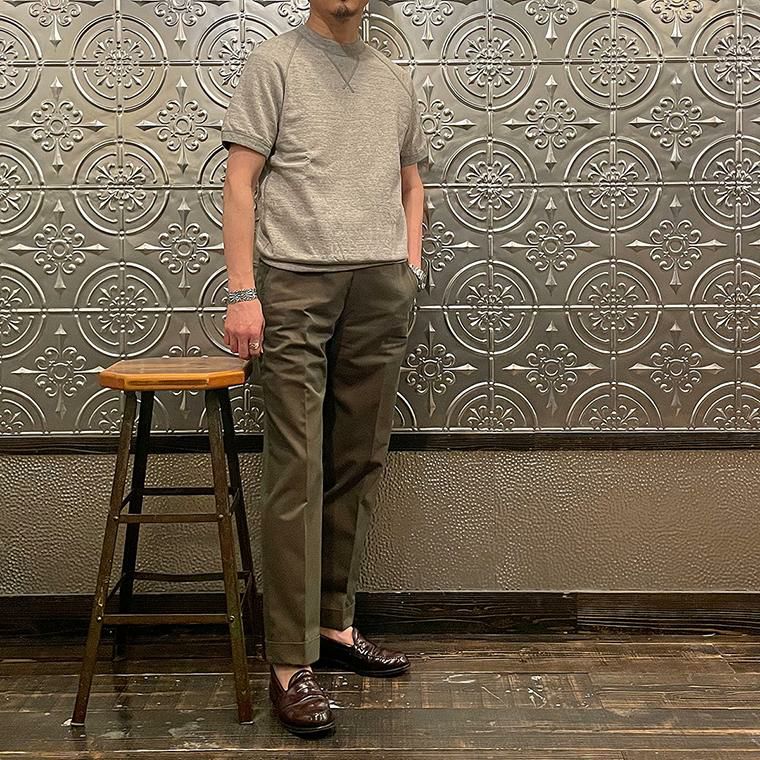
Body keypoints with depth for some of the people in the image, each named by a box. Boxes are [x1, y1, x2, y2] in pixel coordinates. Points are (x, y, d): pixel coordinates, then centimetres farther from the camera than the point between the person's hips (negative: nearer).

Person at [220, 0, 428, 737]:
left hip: (380, 288, 5)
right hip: (297, 282, -5)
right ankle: (290, 663, -4)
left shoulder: (394, 80, 20)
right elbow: (242, 180, -2)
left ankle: (334, 624, 19)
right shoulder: (274, 62, 5)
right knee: (297, 472, -7)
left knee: (358, 467, 7)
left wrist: (411, 263, 11)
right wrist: (242, 291, -10)